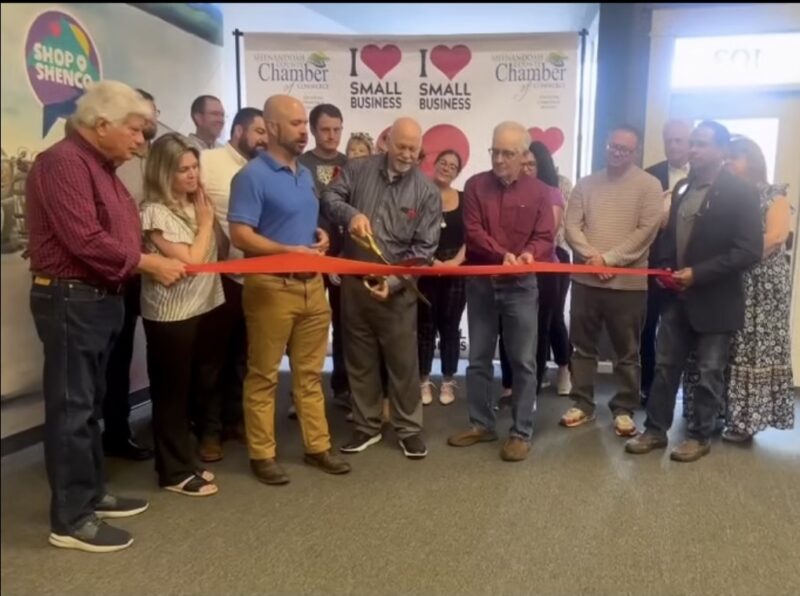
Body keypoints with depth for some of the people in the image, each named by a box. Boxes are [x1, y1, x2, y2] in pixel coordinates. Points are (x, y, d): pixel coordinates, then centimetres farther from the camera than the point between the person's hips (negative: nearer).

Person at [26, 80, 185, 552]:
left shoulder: (102, 166, 17)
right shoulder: (64, 162, -15)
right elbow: (85, 240, -24)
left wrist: (157, 261, 3)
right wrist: (149, 263, -16)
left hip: (102, 299, 10)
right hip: (71, 301, -10)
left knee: (91, 404, 17)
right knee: (72, 408, -2)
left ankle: (92, 494, 29)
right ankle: (70, 519, 9)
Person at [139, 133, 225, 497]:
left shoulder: (197, 204, 8)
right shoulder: (155, 212, -15)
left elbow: (213, 253, 13)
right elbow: (191, 261, -18)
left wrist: (206, 217, 3)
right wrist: (205, 222, -9)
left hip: (207, 306, 8)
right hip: (171, 315, -8)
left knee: (201, 385, 15)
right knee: (172, 393, 4)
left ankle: (185, 461, 32)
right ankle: (175, 472, 18)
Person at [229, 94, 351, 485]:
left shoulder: (305, 174, 15)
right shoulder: (252, 176, -10)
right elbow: (240, 234, -16)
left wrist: (321, 237, 3)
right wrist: (289, 251, -22)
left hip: (312, 284, 8)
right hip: (272, 286, -7)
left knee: (310, 371, 14)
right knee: (263, 375, 4)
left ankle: (317, 446, 24)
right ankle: (262, 454, 16)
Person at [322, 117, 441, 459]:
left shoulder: (427, 192, -4)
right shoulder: (358, 169, 3)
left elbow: (424, 249, -7)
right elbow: (329, 197, -3)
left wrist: (393, 281, -19)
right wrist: (351, 214, -25)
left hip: (397, 288, -2)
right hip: (354, 282, 2)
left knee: (403, 361, 6)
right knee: (360, 359, 12)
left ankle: (409, 429, 23)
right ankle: (367, 426, 28)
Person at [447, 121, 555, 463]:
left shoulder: (539, 191, 1)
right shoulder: (475, 186, 3)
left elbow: (545, 238, -4)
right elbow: (473, 232, -7)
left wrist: (529, 255, -27)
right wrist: (502, 254, -23)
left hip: (521, 285, -1)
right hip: (480, 283, 2)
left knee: (523, 361, 1)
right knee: (478, 358, 10)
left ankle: (521, 433, 11)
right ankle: (481, 424, 24)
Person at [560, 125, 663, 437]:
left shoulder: (648, 185, -2)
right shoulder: (586, 184, 9)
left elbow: (646, 231, -10)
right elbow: (571, 225, 1)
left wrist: (609, 259, -15)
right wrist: (591, 255, -14)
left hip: (628, 281, -3)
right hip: (585, 278, 3)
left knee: (626, 351, 7)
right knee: (583, 346, 10)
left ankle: (624, 410, 19)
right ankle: (582, 404, 23)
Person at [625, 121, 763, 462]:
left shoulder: (741, 192, -11)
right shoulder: (682, 188, 10)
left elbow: (749, 251, -17)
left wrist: (698, 273, -21)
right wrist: (666, 268, 0)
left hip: (715, 300, -6)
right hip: (678, 295, 6)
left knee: (709, 373, 7)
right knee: (665, 365, 11)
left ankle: (700, 437, 22)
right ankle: (655, 430, 23)